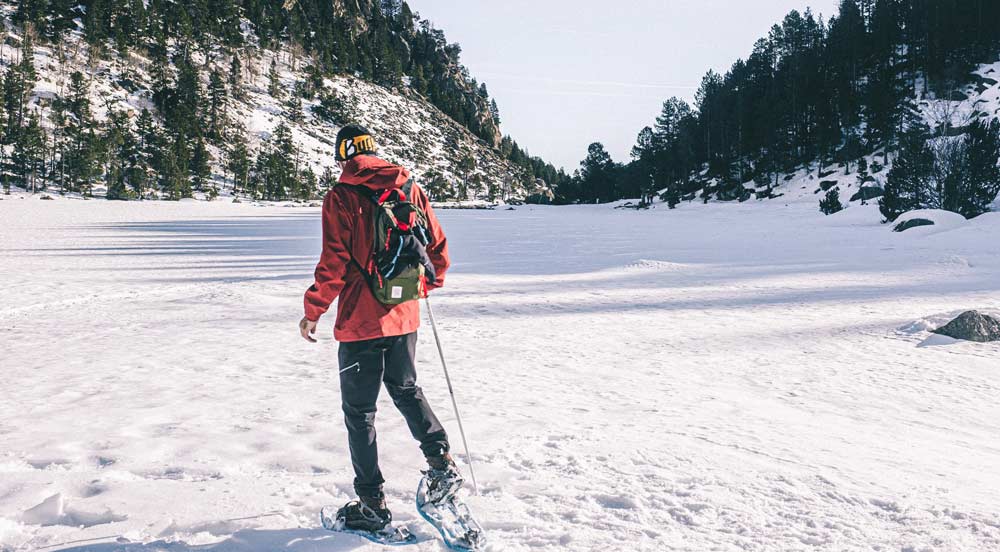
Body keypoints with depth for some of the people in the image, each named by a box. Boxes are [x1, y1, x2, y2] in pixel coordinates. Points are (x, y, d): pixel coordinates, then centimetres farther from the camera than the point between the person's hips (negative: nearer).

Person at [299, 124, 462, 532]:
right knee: (406, 390, 26)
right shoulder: (410, 190, 4)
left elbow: (333, 262, -15)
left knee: (360, 411, 7)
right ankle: (443, 465, 17)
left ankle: (372, 504, 13)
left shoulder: (341, 197, -10)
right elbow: (438, 246, 9)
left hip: (361, 320, -5)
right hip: (404, 316, 5)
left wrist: (313, 311, -4)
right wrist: (428, 284, 27)